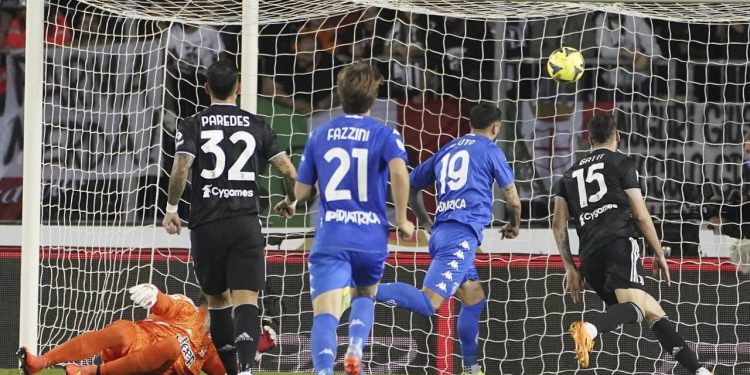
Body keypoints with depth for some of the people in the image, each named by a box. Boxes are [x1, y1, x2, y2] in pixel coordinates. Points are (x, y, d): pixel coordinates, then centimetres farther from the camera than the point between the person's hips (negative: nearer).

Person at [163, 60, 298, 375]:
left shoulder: (192, 125, 3)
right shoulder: (256, 126, 7)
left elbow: (180, 169, -12)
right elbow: (289, 172, 4)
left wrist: (171, 208, 2)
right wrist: (290, 201, 24)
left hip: (206, 225, 0)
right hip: (246, 224, 0)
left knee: (218, 301, 16)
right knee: (246, 302, -8)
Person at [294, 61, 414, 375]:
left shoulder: (320, 135, 10)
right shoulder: (384, 134, 2)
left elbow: (301, 192, 13)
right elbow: (399, 173, -17)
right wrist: (402, 220, -4)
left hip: (330, 240, 0)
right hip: (371, 238, 0)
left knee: (326, 313, -12)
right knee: (364, 296, 28)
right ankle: (356, 347, 1)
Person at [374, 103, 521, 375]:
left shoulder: (447, 150, 22)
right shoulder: (490, 150, 7)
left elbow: (411, 188, 28)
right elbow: (513, 200, 11)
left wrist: (426, 222, 42)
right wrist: (514, 225, 32)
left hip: (439, 233, 8)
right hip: (462, 234, -8)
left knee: (475, 301, 20)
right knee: (428, 303, -19)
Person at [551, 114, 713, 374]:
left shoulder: (570, 174, 25)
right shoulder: (621, 164, 11)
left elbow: (558, 224, 17)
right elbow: (641, 216, 6)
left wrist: (570, 268, 19)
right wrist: (659, 254, 16)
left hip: (590, 255, 6)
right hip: (619, 244, -6)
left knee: (653, 312, 10)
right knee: (636, 306, -26)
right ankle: (590, 328, -56)